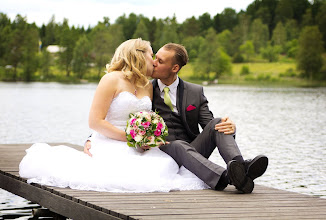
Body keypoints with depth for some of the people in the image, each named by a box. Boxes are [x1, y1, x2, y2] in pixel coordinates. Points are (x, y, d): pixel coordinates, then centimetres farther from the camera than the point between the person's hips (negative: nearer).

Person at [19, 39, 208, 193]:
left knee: (166, 165, -25)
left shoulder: (148, 86, 18)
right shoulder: (112, 79, -3)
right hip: (111, 146, -7)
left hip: (138, 150, 7)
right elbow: (95, 121, -10)